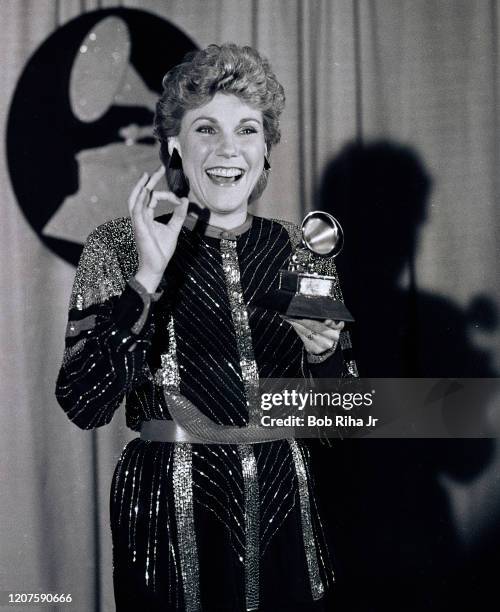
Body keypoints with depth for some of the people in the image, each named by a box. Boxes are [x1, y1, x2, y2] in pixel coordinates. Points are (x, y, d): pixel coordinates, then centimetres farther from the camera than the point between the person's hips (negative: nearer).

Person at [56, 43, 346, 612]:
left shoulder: (298, 247, 1)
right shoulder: (118, 246, -8)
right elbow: (83, 405, -17)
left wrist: (321, 352, -10)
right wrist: (147, 278, -25)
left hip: (284, 507, 4)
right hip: (171, 510, -3)